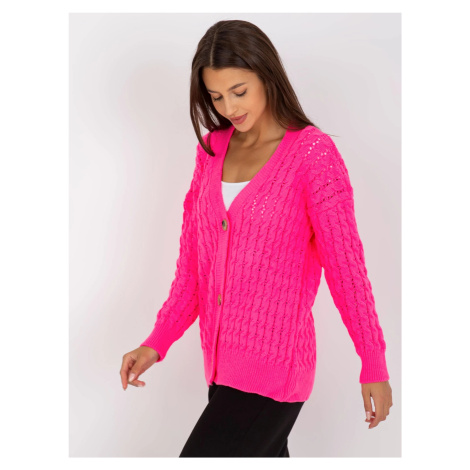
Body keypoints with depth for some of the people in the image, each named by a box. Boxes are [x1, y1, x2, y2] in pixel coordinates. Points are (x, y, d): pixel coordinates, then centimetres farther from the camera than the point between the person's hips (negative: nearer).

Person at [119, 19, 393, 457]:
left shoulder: (312, 152, -10)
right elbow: (193, 260, 8)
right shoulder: (211, 150, 7)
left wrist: (374, 366, -6)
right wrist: (157, 342, -1)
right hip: (222, 362, 6)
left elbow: (345, 265, -9)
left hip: (273, 365, -6)